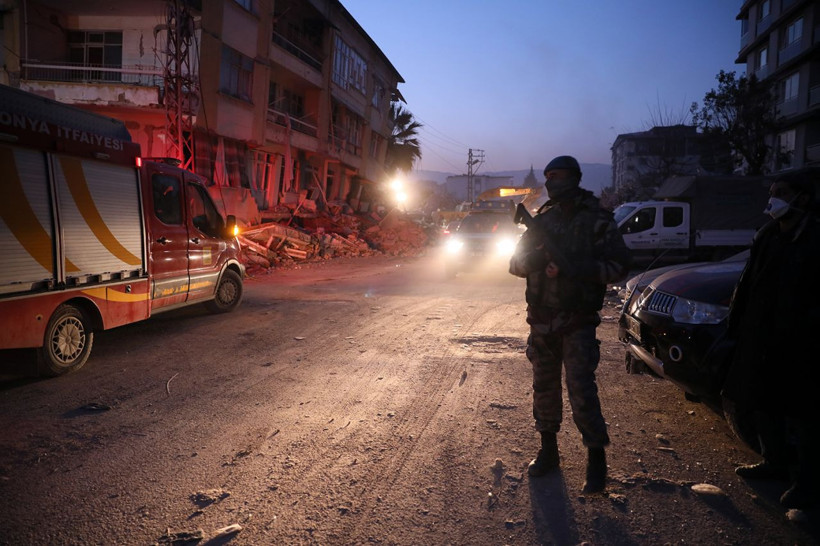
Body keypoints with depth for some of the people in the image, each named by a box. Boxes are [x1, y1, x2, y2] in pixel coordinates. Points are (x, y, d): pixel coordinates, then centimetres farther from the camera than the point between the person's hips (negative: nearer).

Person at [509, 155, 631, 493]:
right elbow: (516, 264, 9)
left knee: (582, 390, -8)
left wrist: (574, 267, -22)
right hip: (541, 322, 5)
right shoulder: (541, 221, 11)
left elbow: (619, 266, -10)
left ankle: (597, 460, 5)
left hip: (578, 323, -5)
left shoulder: (597, 222, -3)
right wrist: (534, 257, -14)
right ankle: (548, 451, 26)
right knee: (544, 388, 12)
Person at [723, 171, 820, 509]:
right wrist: (736, 323, 9)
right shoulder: (767, 236, 7)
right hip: (759, 337, 7)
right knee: (762, 404, 17)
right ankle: (775, 462, 36)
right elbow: (747, 283, 11)